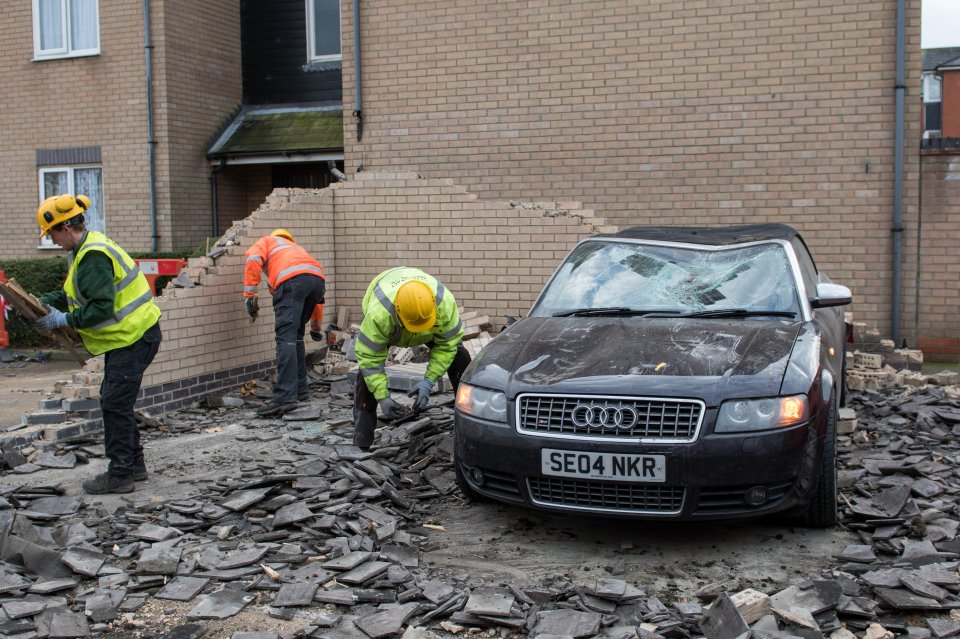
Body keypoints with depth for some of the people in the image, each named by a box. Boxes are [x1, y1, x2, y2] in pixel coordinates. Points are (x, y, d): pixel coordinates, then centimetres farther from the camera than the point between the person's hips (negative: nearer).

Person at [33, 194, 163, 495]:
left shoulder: (94, 257, -21)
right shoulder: (86, 250, 12)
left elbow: (102, 308, -26)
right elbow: (73, 294, 19)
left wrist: (64, 320, -19)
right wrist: (43, 301, 6)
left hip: (133, 337, -11)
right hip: (126, 336, 11)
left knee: (115, 404, -6)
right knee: (114, 401, 17)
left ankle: (120, 475, 2)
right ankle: (133, 464, 26)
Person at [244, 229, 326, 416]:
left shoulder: (265, 241, 32)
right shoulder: (297, 248, 45)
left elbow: (253, 258, 5)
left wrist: (249, 294, 3)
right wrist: (315, 325, 50)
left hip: (292, 279, -6)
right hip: (318, 279, 6)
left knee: (286, 337, -13)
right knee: (296, 335, 21)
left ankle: (285, 398, -22)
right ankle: (300, 389, 22)